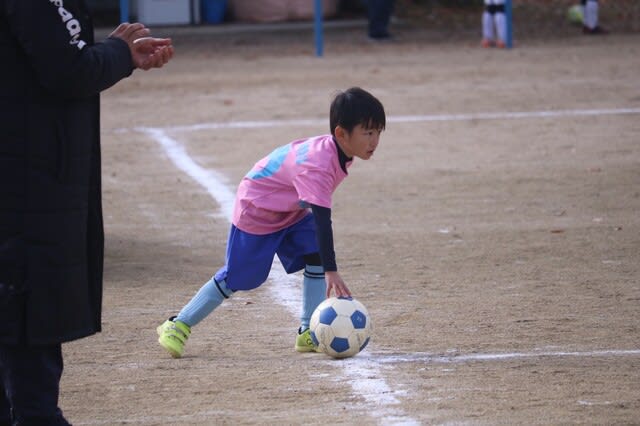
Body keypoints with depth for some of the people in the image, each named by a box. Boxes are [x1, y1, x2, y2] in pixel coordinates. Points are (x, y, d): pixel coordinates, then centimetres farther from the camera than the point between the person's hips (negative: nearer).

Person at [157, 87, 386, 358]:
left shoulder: (340, 152, -12)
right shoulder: (317, 165, -40)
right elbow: (322, 220, -45)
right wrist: (331, 272, -49)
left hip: (291, 211, 8)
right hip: (255, 212, -8)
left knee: (316, 257, -11)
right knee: (235, 278, 1)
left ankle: (309, 332, -5)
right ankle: (178, 325, 16)